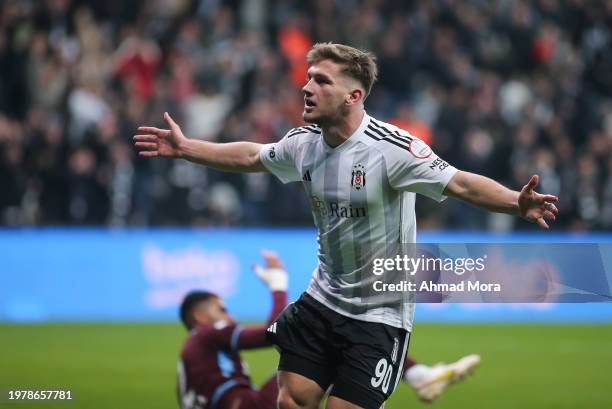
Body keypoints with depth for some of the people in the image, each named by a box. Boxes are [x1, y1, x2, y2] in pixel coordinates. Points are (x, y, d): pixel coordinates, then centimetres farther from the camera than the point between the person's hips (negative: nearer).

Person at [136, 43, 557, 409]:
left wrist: (517, 203, -47)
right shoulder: (304, 144, -2)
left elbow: (460, 183, -31)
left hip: (380, 314, -6)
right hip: (322, 301, 6)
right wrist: (185, 147, 25)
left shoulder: (392, 148, -22)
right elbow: (250, 156, 19)